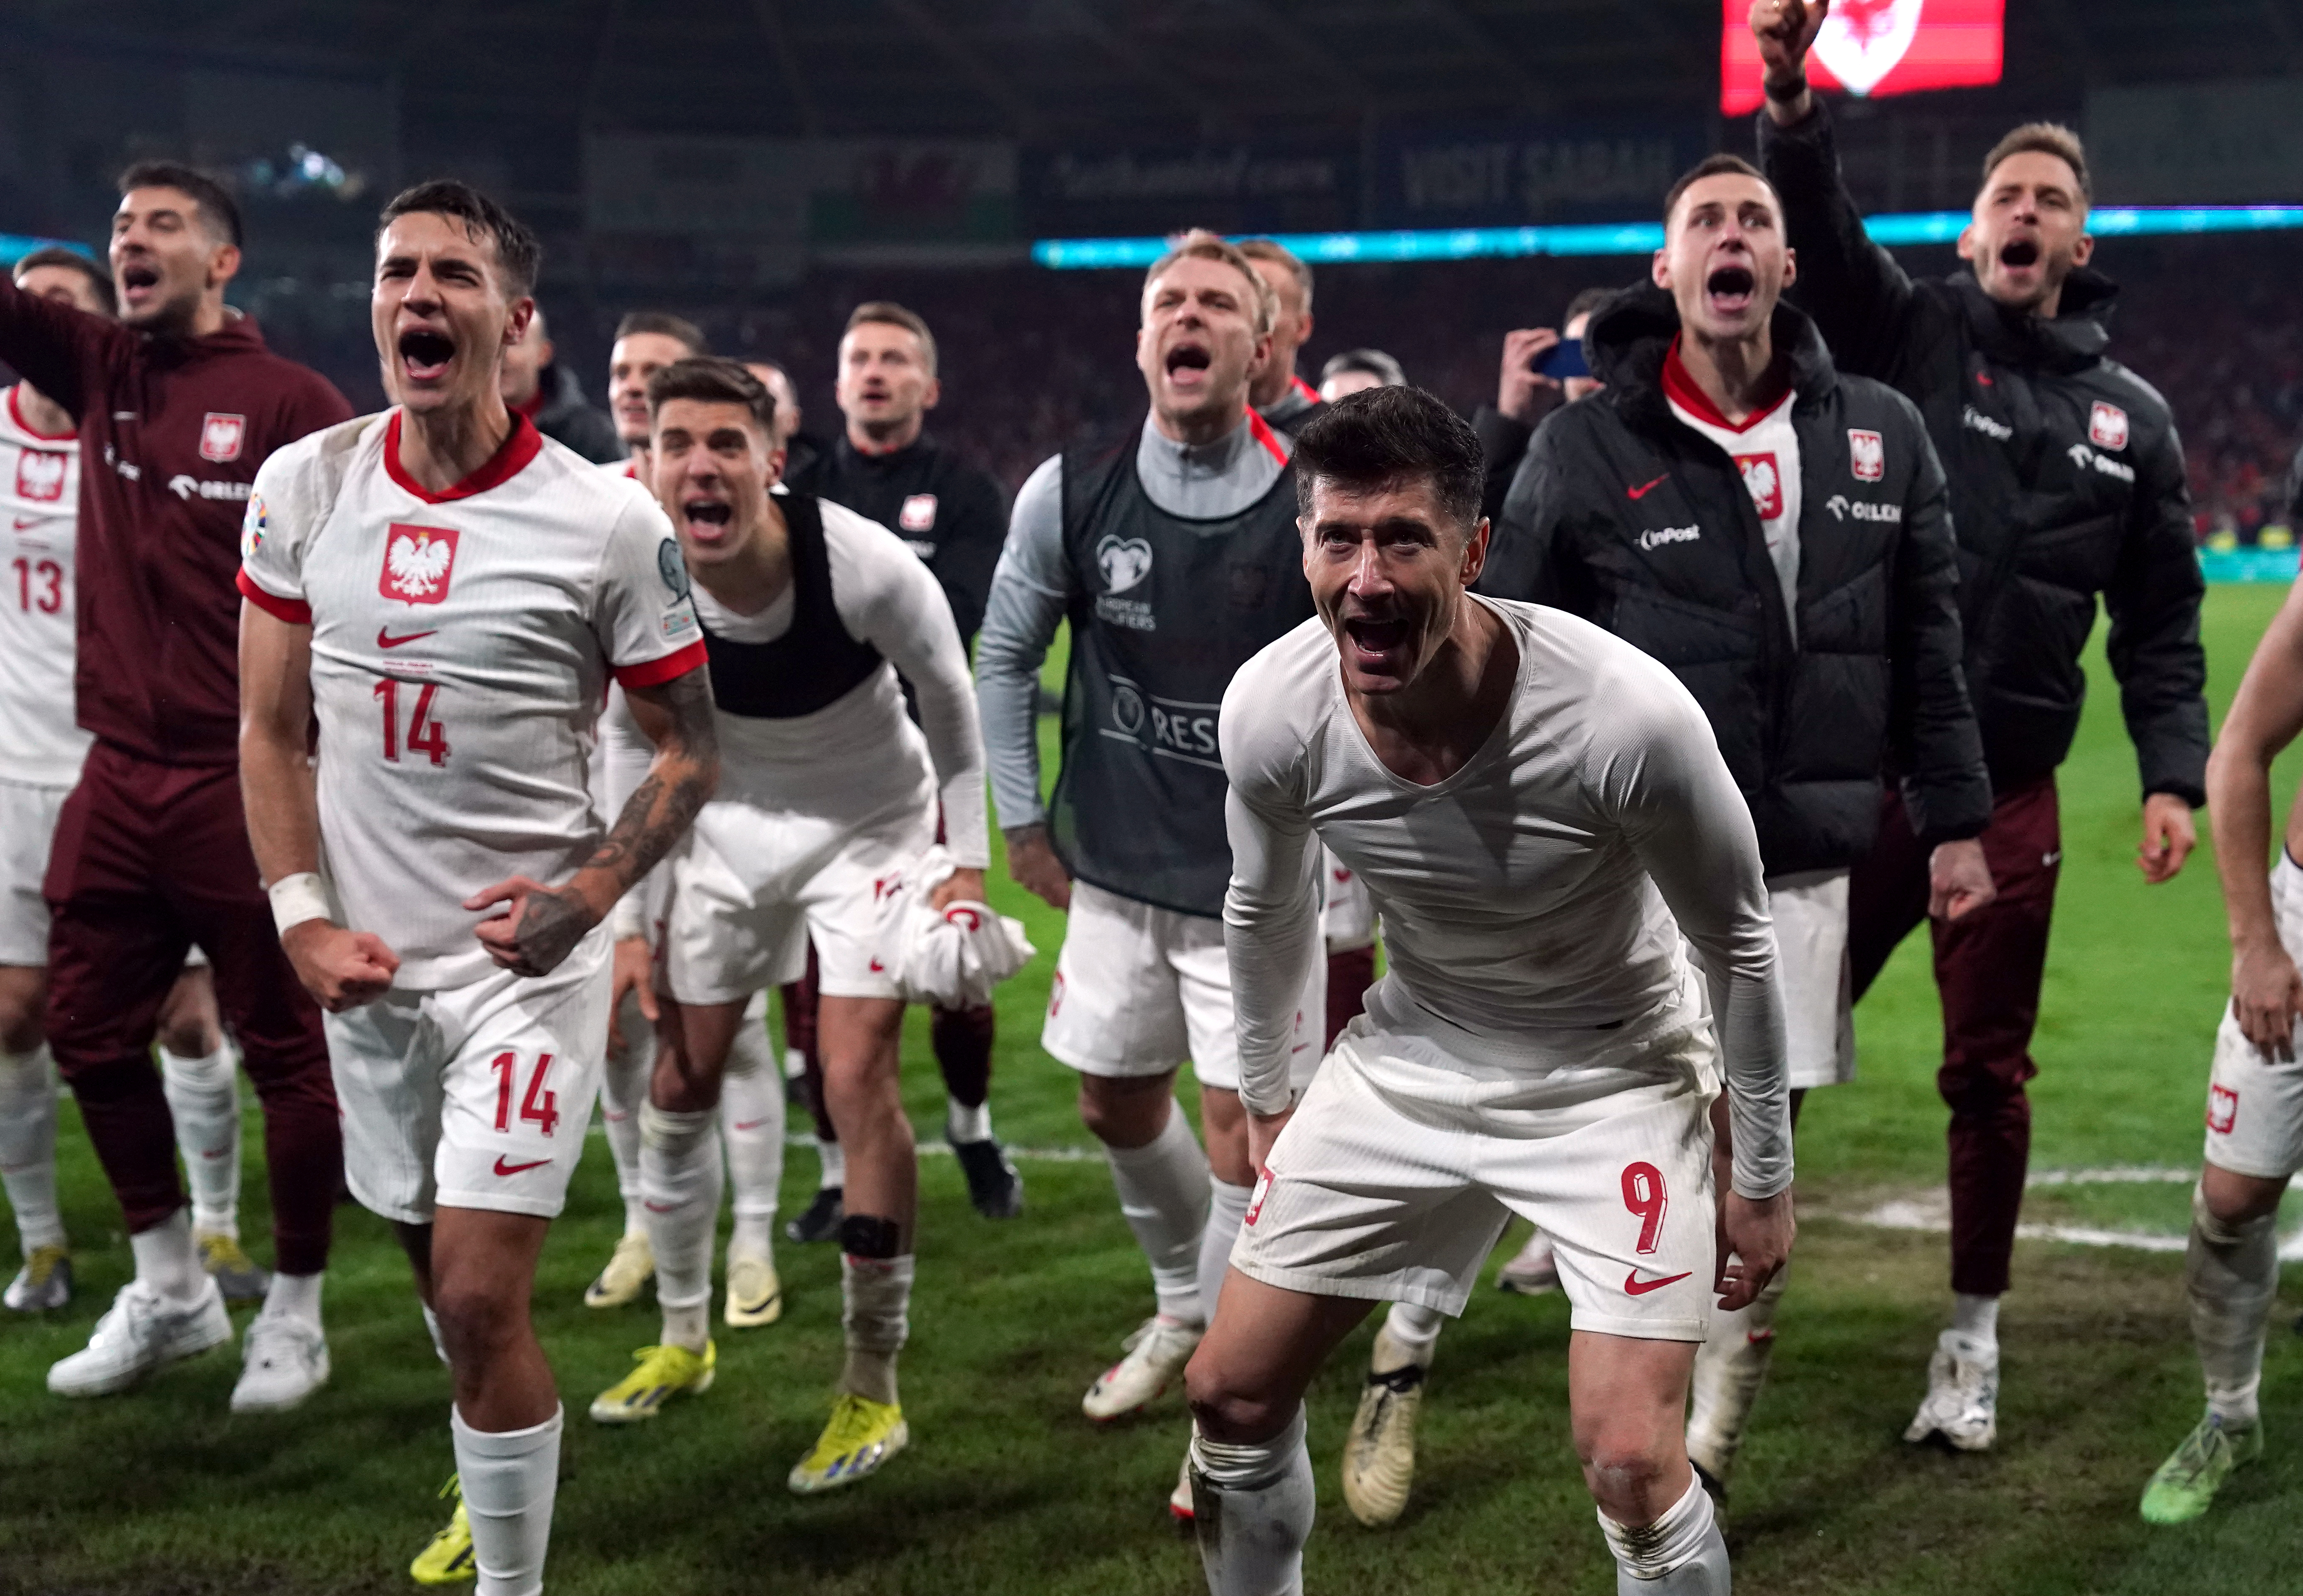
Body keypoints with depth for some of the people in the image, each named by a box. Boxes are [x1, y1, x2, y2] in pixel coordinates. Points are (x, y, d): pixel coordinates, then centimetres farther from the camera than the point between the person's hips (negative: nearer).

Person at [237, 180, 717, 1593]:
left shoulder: (607, 522, -10)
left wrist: (590, 893, -17)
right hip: (369, 959, 4)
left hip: (526, 956, -4)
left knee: (482, 1299, -10)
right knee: (443, 1275, 17)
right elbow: (273, 730, 6)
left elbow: (690, 749, -2)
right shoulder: (303, 490, -1)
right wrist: (302, 919, -4)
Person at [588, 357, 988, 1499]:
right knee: (675, 1082, 7)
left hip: (870, 823, -4)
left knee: (856, 1080, -13)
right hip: (731, 824, 4)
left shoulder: (867, 568, -29)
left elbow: (950, 709, -11)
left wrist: (967, 865, -9)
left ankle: (872, 1394, 0)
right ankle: (683, 1342, 31)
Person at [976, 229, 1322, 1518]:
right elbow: (1006, 655, 8)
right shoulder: (1071, 496, -7)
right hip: (1117, 868, 4)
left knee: (1242, 1127, -5)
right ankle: (1184, 1303, 45)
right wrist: (1024, 818, 8)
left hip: (1259, 881, -4)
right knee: (1118, 1103, 18)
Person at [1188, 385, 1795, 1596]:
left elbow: (1738, 943, -14)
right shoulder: (1269, 711, -19)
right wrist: (1264, 1100, 16)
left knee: (1630, 1462, -16)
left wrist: (1761, 1181, -6)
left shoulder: (1629, 716, -32)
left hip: (1612, 1076, -4)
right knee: (1228, 1395, 6)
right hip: (1408, 1060, 4)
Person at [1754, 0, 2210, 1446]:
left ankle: (1976, 1334, 23)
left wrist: (2175, 773, 0)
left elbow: (2162, 622, 12)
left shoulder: (2131, 416, 10)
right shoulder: (1909, 334, 3)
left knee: (1988, 1071, 8)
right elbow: (1818, 239, -17)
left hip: (2008, 793, 2)